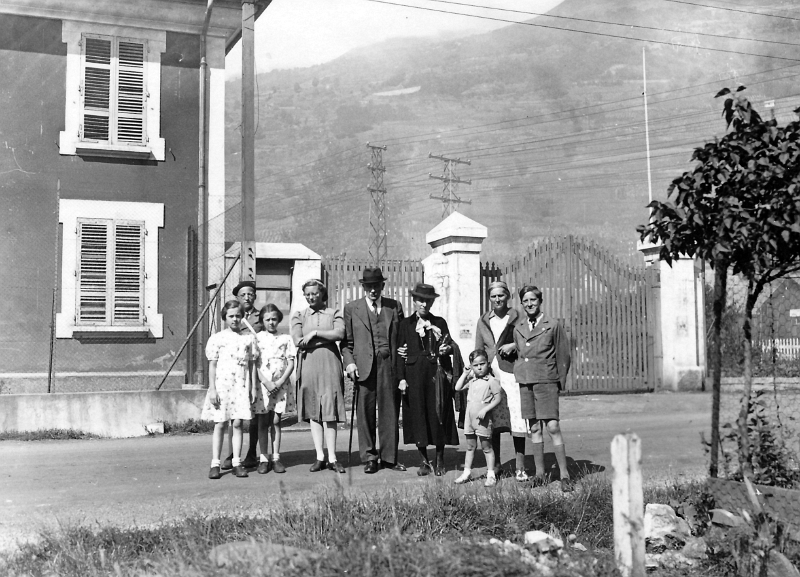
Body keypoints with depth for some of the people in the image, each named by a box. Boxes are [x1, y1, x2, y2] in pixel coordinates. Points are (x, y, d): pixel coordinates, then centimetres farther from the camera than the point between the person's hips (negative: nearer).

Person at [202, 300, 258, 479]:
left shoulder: (249, 338, 9)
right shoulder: (217, 338, 3)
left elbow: (252, 364, 11)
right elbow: (212, 365, 1)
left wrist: (253, 387, 7)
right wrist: (212, 389, -5)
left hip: (241, 386, 2)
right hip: (221, 385, -2)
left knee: (238, 423, 1)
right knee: (220, 424, 1)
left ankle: (237, 462, 7)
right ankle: (215, 464, 4)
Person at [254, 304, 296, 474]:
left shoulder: (286, 339, 9)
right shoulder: (257, 338, 5)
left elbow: (291, 363, 5)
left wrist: (280, 381, -8)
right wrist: (266, 382, -12)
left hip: (280, 385, 1)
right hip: (262, 383, -1)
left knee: (276, 421, 2)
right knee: (263, 421, -1)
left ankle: (276, 458, 7)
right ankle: (263, 459, 4)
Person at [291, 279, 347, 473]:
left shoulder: (334, 314, 10)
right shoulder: (299, 316, 12)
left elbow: (339, 334, -8)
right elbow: (297, 341, -2)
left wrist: (315, 333, -9)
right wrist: (326, 338, -4)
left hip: (329, 363, -1)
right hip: (308, 364, 1)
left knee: (329, 410, -6)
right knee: (313, 410, 2)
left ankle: (332, 458, -4)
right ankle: (320, 457, 6)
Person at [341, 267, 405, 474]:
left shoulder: (395, 307, 12)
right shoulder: (351, 308, 10)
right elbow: (346, 341, 9)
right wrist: (349, 362, -5)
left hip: (390, 366, 1)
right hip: (364, 367, -1)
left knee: (390, 412, 3)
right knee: (365, 412, 1)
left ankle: (389, 457, 13)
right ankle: (369, 458, 11)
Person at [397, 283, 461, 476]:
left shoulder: (439, 323, 11)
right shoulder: (405, 324, 8)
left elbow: (450, 346, 7)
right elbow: (400, 353, 4)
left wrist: (447, 348, -17)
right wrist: (401, 378, -5)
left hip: (437, 374, 0)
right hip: (414, 375, 0)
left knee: (438, 415, 0)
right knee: (418, 416, 0)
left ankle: (439, 461, 12)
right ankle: (424, 461, 11)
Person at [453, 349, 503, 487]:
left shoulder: (492, 381, -9)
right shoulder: (471, 380, 9)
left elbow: (498, 399, -11)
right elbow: (458, 388, 10)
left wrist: (485, 409, -20)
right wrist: (465, 374, 5)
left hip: (483, 419, -6)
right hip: (469, 418, 6)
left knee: (486, 447, 1)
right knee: (470, 446, 14)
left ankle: (491, 474, 7)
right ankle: (467, 472, 21)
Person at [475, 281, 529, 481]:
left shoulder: (517, 318, 2)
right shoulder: (483, 321, 13)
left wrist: (514, 345, -11)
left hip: (511, 373, -3)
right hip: (489, 374, 3)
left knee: (517, 419, -10)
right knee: (492, 421, 4)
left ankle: (519, 468, -5)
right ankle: (495, 465, 15)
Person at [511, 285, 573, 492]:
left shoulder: (553, 326, -2)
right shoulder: (518, 327, 10)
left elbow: (563, 356, 2)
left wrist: (559, 382, 2)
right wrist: (520, 373, 12)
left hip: (546, 381, -4)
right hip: (525, 382, 4)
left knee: (553, 427, -9)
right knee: (534, 428, 8)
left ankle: (564, 475, -4)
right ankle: (539, 473, 13)